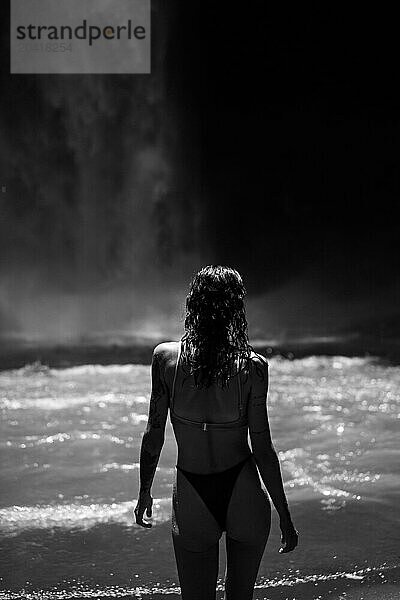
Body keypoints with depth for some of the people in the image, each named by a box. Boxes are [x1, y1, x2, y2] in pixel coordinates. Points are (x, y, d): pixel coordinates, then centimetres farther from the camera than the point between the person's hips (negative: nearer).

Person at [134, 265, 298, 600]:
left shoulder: (166, 358, -10)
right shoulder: (253, 367, -13)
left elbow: (154, 435, -3)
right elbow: (263, 450, -10)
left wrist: (145, 492, 12)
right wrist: (285, 518, 0)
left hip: (192, 500, 0)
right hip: (244, 497, 0)